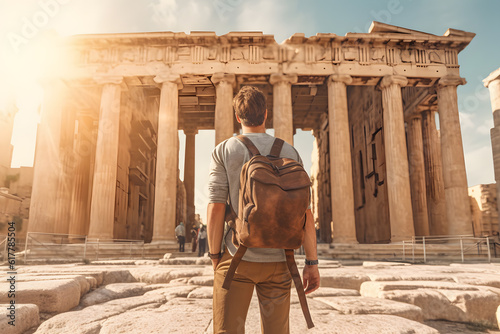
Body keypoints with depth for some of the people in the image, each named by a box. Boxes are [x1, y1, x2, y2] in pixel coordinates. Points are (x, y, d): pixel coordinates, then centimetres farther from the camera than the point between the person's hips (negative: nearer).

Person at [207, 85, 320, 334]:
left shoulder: (224, 151, -2)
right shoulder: (290, 153, 3)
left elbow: (216, 208, -9)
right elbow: (304, 212, -2)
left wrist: (214, 257, 2)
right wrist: (312, 262, 2)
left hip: (237, 257, -2)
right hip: (277, 259, 2)